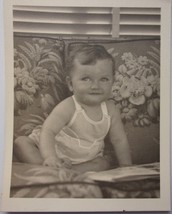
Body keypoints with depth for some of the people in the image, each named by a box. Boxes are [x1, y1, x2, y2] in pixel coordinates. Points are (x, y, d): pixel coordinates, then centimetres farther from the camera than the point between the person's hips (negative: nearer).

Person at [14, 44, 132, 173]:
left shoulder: (110, 110, -13)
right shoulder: (68, 107, -27)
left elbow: (119, 140, -2)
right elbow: (47, 131, -37)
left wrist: (126, 167, -5)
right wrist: (50, 157, -54)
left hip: (84, 160, 4)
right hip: (53, 150, -3)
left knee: (104, 164, -22)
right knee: (21, 142, -21)